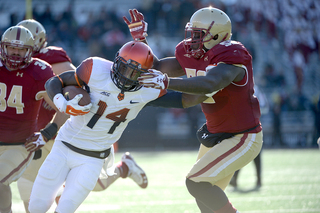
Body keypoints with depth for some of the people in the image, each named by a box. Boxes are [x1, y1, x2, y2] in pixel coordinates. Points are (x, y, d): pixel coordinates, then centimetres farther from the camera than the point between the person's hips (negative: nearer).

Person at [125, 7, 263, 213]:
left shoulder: (232, 59, -26)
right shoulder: (191, 58, 0)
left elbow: (208, 84, -46)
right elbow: (156, 67, 14)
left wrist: (167, 83, -56)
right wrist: (140, 38, 0)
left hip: (242, 139, -9)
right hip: (216, 135, 9)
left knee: (196, 182, -16)